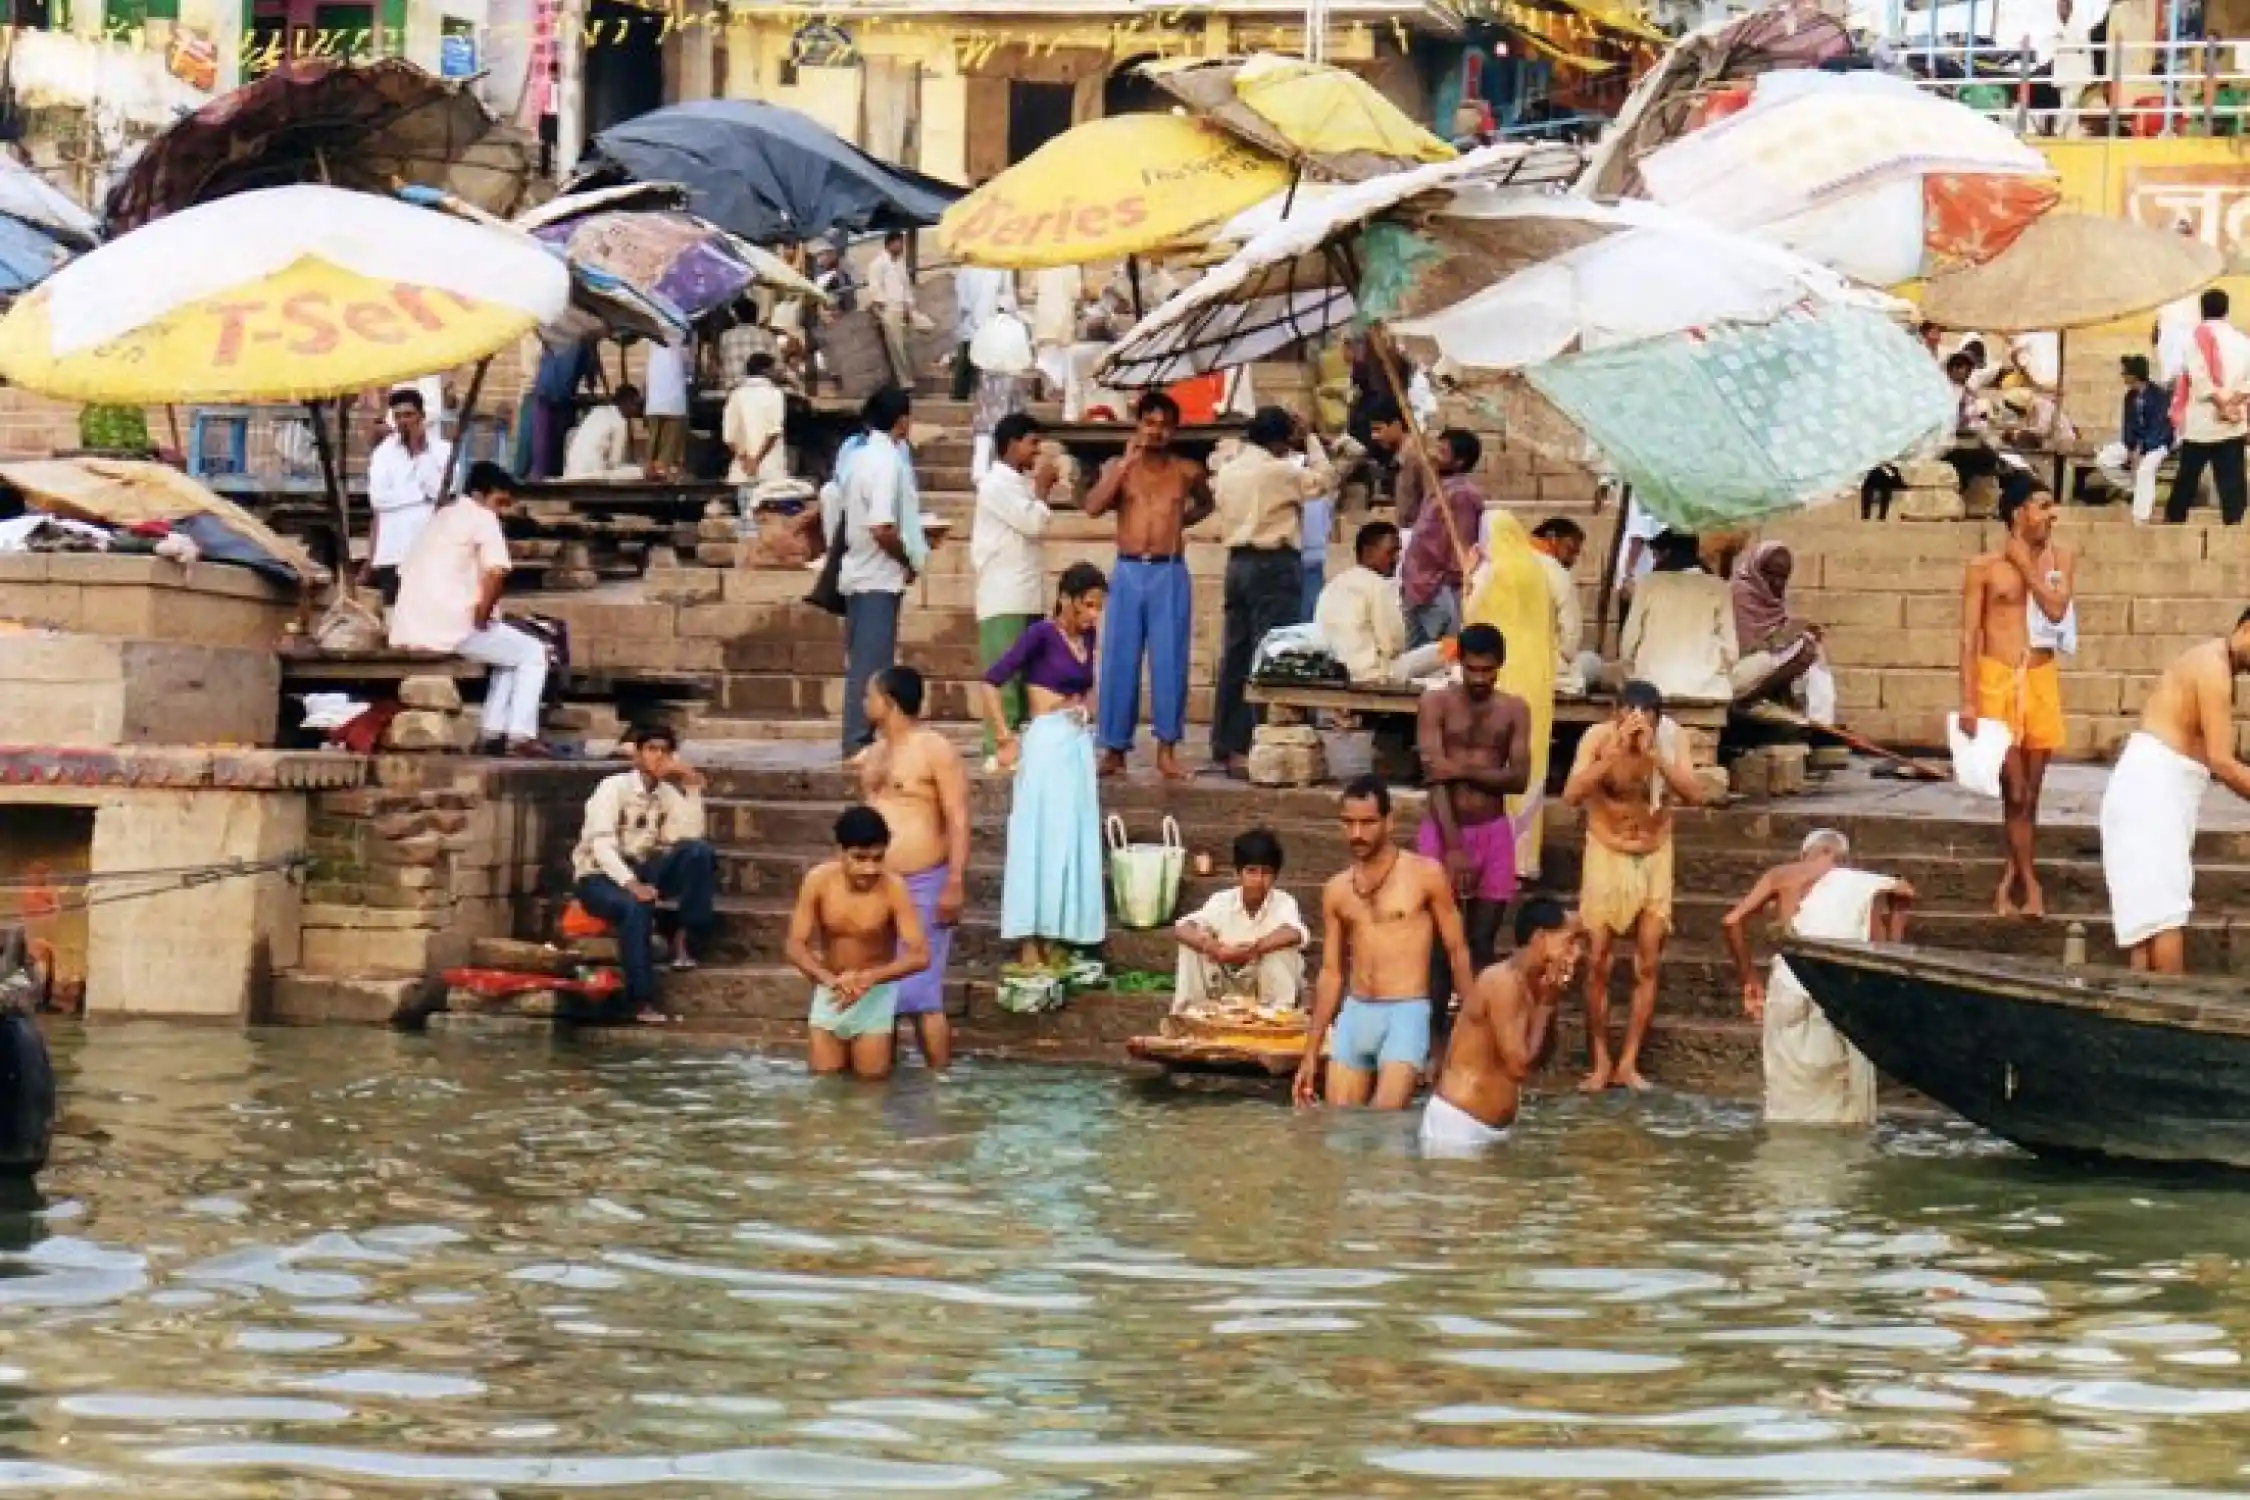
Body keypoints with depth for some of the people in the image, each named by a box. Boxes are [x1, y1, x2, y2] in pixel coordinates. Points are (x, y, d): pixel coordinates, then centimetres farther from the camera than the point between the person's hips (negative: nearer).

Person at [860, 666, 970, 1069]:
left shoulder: (935, 750, -8)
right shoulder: (874, 753, 15)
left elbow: (959, 821, -13)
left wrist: (955, 885, -20)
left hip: (922, 885, -8)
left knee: (920, 993, -10)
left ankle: (939, 1078, -5)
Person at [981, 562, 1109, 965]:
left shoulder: (1086, 637, 10)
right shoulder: (1042, 634, -10)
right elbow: (991, 682, -15)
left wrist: (1082, 707, 13)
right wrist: (1005, 739, -14)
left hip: (1078, 745, 7)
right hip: (1046, 745, -7)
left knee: (1072, 842, 7)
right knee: (1042, 840, -7)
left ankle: (1052, 945, 12)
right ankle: (1030, 950, -6)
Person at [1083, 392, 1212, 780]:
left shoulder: (1187, 470, 8)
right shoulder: (1118, 466, 5)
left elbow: (1205, 504, 29)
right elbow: (1093, 507, -12)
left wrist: (1180, 521, 11)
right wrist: (1127, 463, -12)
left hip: (1170, 575, 0)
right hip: (1128, 573, 0)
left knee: (1169, 661, -3)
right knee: (1119, 663, 1)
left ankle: (1167, 750, 0)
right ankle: (1114, 748, 6)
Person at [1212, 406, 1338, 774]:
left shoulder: (1227, 471, 10)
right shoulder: (1280, 471, -11)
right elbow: (1325, 479, -1)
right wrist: (1310, 440, 9)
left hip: (1238, 561, 8)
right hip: (1274, 564, -7)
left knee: (1235, 654, 9)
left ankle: (1224, 748, 11)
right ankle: (1249, 749, -11)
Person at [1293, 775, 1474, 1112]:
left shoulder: (1425, 874, -2)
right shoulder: (1336, 890, 10)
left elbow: (1457, 950, 1)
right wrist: (1310, 1054, 14)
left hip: (1407, 1014, -5)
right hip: (1354, 1016, 5)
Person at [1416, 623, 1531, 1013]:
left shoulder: (1514, 710, 4)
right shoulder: (1436, 704, -4)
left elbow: (1519, 778, -5)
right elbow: (1434, 777, -13)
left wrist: (1464, 770, -18)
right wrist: (1453, 846, -20)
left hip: (1493, 832, 2)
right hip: (1443, 829, -2)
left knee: (1482, 942, 4)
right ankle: (1435, 1023, 0)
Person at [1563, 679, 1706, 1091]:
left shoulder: (1671, 739, -14)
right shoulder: (1598, 738, -18)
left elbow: (1694, 796, -24)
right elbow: (1571, 795, -29)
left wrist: (1655, 755, -34)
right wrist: (1614, 753, -37)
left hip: (1654, 858, 2)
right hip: (1606, 855, -2)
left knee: (1648, 966, 1)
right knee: (1598, 964, -3)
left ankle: (1628, 1062, 9)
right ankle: (1599, 1063, 6)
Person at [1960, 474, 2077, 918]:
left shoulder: (2061, 557, 6)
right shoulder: (1984, 567, -3)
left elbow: (2056, 610, -9)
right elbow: (1969, 636, -3)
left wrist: (2026, 566, -8)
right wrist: (1968, 701, -9)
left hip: (2041, 680, 3)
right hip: (1997, 680, -3)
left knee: (2029, 793, 8)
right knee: (2015, 792, -5)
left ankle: (2009, 882, 18)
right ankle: (2030, 886, 5)